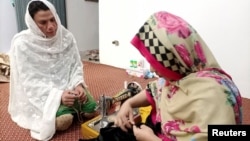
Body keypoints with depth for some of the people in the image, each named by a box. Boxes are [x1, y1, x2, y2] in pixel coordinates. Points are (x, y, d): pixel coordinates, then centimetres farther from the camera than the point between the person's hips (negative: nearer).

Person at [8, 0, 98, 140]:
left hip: (68, 86, 4)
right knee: (64, 121, -24)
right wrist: (58, 95, -30)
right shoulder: (22, 44, -17)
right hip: (41, 93, -3)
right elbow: (29, 81, -17)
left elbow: (76, 65, 1)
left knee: (91, 110, -11)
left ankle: (72, 106, 20)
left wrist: (78, 85, -20)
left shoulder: (67, 36, -6)